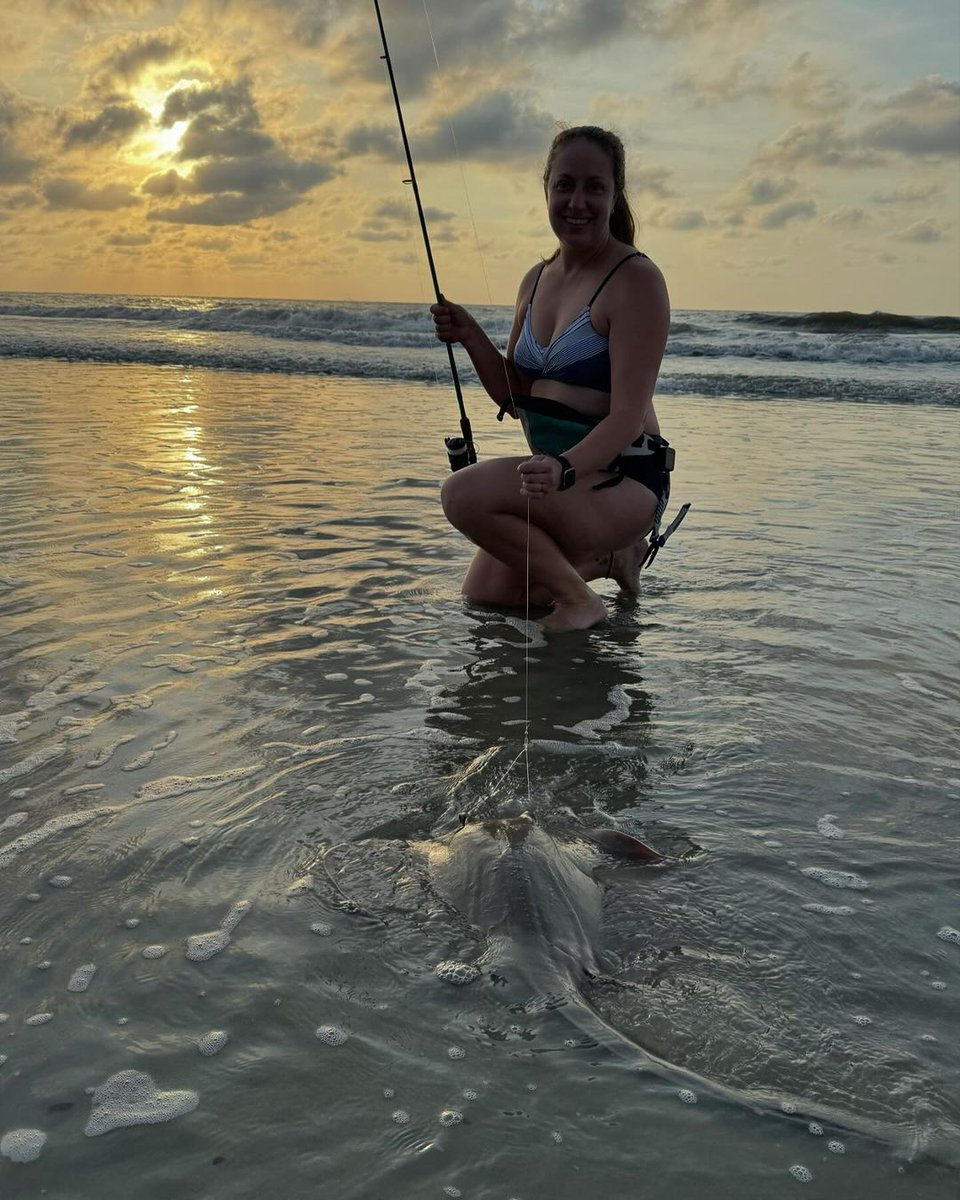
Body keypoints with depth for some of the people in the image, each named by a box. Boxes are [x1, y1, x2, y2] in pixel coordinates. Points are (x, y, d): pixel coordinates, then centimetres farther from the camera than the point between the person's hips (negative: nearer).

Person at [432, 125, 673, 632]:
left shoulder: (635, 280, -13)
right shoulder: (537, 279, 10)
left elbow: (628, 416, -20)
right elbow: (515, 399, 13)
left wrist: (564, 469, -37)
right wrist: (472, 339, -4)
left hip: (622, 481, -8)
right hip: (559, 478, 8)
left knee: (465, 493, -27)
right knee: (482, 597, 11)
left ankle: (579, 597, -8)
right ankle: (608, 557, 25)